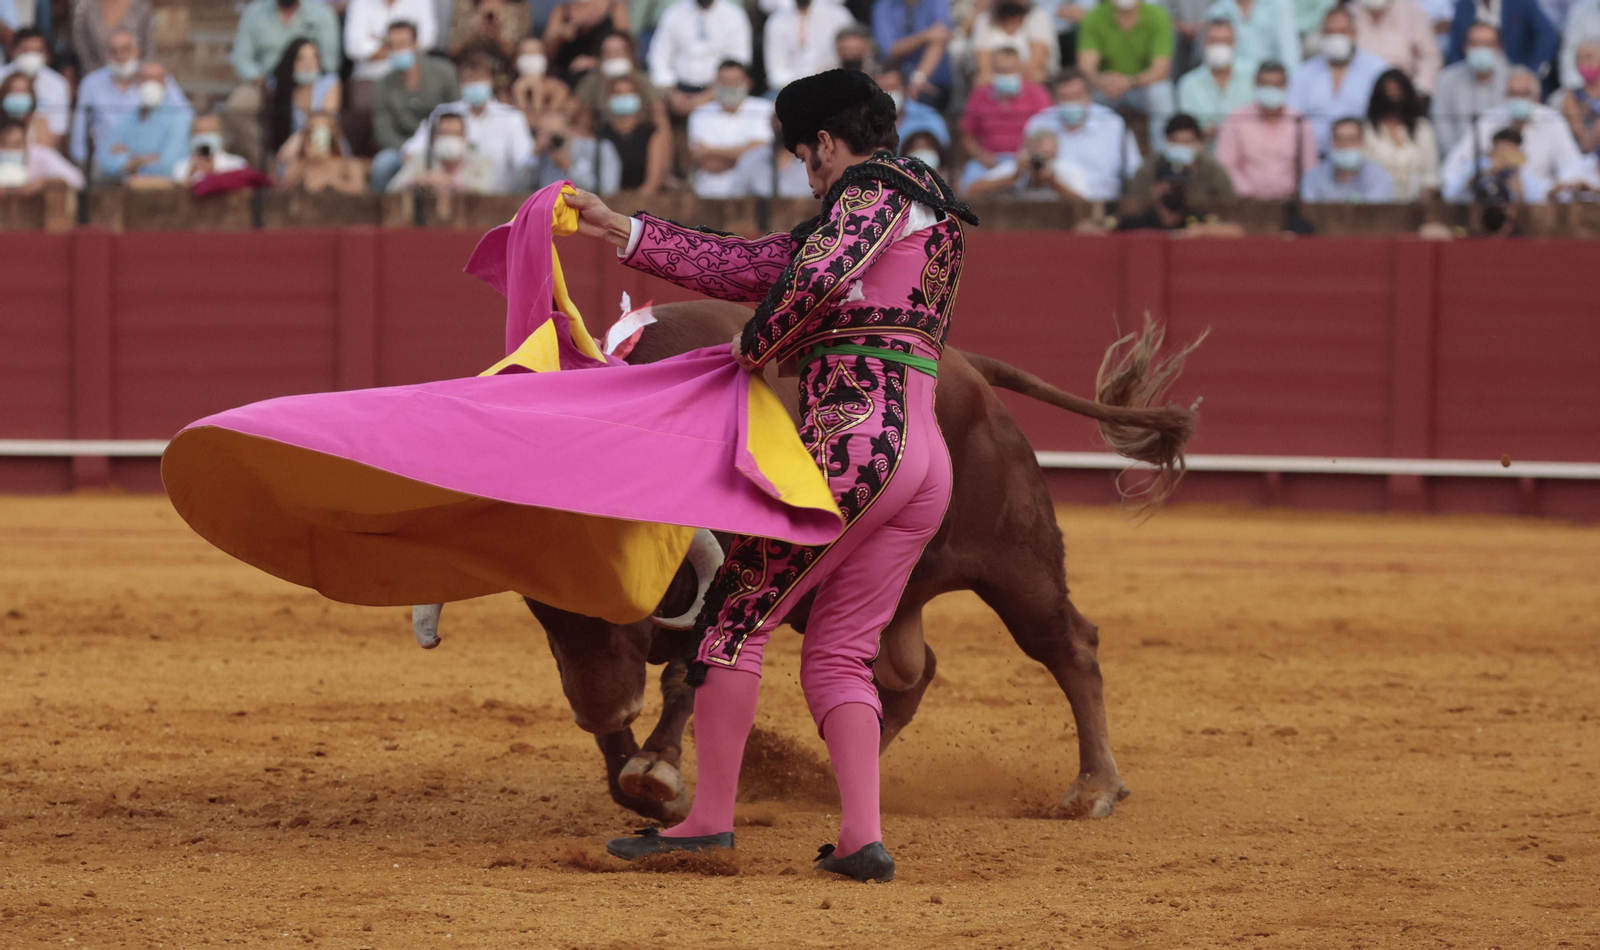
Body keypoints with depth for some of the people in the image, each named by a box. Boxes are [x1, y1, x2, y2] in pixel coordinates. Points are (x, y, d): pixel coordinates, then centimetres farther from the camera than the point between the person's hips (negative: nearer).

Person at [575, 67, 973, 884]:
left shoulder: (876, 185, 1)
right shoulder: (918, 208, 29)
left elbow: (818, 276, -20)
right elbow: (747, 268, 28)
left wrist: (756, 348, -2)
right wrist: (622, 232, 28)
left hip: (854, 437, -9)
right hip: (926, 461, 9)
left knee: (735, 615, -2)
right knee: (839, 656, 9)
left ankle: (710, 817, -4)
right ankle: (861, 839, -4)